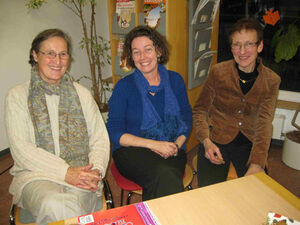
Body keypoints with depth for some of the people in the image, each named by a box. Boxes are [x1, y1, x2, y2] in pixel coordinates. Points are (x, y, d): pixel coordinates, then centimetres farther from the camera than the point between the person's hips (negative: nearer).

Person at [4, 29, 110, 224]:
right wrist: (65, 172, -16)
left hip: (80, 175, 2)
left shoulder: (81, 93, 14)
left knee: (73, 203, -31)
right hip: (35, 174, -1)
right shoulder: (17, 96, 6)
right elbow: (21, 148, -5)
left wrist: (96, 170, -11)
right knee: (55, 206, -33)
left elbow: (100, 138, 9)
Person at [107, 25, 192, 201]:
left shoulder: (175, 80, 10)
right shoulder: (124, 86, 0)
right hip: (132, 152, -2)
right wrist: (154, 144, -14)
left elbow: (187, 119, 14)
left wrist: (177, 144, -6)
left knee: (163, 182, -31)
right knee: (164, 175, -33)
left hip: (173, 151, 3)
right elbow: (114, 132, -3)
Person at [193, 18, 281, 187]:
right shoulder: (218, 72, -5)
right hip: (217, 139, -1)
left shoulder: (271, 80, -2)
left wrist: (257, 164, -25)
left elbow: (264, 124, -11)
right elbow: (200, 110, 0)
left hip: (249, 142, 2)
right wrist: (206, 142, -18)